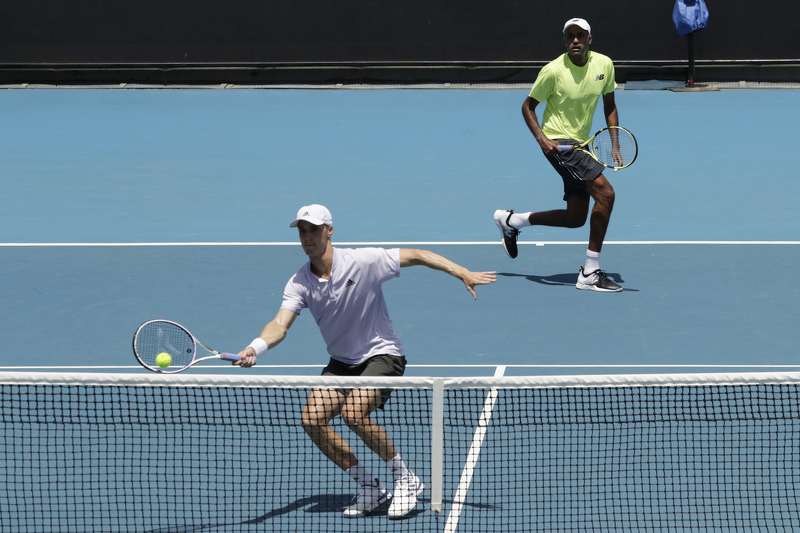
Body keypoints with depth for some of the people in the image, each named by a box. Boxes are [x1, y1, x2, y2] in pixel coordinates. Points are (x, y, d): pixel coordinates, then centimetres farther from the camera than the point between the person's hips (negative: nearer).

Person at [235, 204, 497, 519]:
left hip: (382, 354, -6)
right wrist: (255, 348, -40)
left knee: (354, 412, -29)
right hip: (342, 363, 6)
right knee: (312, 418, -13)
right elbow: (281, 324, -19)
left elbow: (417, 256, -10)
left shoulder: (363, 261, -17)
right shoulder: (299, 283, -7)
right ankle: (369, 487, 3)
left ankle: (405, 479, -8)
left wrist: (463, 274, -15)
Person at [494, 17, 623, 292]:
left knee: (576, 218, 10)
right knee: (605, 193, -22)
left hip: (581, 144, 8)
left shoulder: (604, 64, 0)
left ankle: (511, 220, 29)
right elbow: (528, 106, -5)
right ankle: (590, 273, -16)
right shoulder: (553, 71, -15)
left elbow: (609, 106, 12)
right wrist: (540, 137, -20)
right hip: (558, 142, -8)